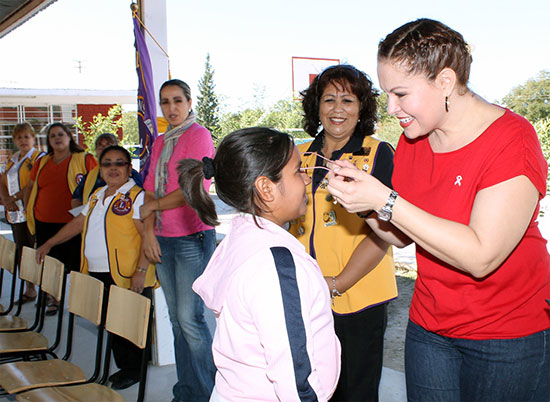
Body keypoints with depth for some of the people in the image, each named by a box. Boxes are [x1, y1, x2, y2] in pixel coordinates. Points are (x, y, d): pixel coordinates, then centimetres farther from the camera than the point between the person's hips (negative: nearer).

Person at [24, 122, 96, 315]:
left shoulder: (84, 160, 0)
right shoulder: (41, 163, 14)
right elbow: (30, 187, 25)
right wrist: (28, 209, 16)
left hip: (72, 223, -4)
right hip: (44, 223, 4)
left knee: (75, 264, 0)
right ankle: (52, 300, 23)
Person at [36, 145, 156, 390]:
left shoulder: (137, 196, -10)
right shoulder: (97, 195, 16)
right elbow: (78, 223, 26)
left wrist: (141, 270, -23)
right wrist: (49, 243, 25)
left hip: (128, 277, -8)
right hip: (98, 274, 8)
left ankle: (134, 370, 18)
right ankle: (123, 365, 26)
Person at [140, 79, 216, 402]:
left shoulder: (199, 135, -6)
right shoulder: (160, 143, 17)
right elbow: (151, 188, 14)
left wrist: (153, 207, -2)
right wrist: (149, 231, 1)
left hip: (193, 236, -8)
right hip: (163, 240, 8)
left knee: (190, 317, -7)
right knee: (176, 318, 11)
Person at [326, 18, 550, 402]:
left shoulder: (512, 139, -19)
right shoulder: (412, 141, 1)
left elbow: (481, 257, -27)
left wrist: (385, 200, -29)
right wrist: (362, 198, -12)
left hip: (509, 338, -5)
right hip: (429, 326, 6)